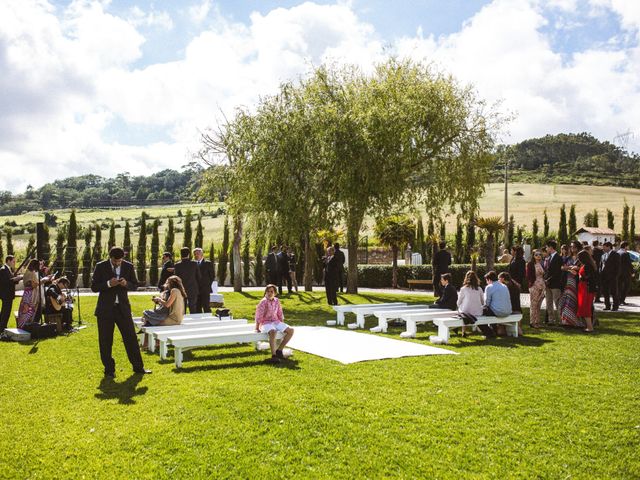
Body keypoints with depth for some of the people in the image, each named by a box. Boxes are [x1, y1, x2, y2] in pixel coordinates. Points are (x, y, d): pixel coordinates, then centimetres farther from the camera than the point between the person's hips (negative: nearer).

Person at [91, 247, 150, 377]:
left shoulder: (128, 266, 1)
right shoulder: (100, 266, -4)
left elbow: (135, 285, 7)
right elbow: (94, 287, -4)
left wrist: (126, 284, -15)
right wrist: (108, 284, -21)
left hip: (123, 308, 1)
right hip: (105, 309, -1)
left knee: (131, 337, 3)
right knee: (105, 341, 4)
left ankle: (138, 366, 14)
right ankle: (109, 369, 17)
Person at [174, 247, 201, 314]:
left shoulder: (177, 265, -8)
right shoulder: (194, 264, -5)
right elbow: (198, 277, 1)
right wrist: (198, 289, 13)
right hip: (193, 290, 1)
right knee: (193, 309, 6)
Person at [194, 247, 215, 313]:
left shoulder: (208, 263, 2)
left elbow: (212, 276, 3)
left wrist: (208, 285, -2)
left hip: (205, 290, -4)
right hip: (196, 290, 4)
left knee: (206, 307, -5)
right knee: (197, 308, 5)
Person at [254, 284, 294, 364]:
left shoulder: (277, 301, 6)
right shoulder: (263, 302, -10)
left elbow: (280, 314, 15)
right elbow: (258, 316, -10)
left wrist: (283, 326, 13)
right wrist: (257, 328, -11)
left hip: (276, 322, 7)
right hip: (265, 323, -6)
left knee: (290, 330, -11)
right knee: (273, 332, -39)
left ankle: (279, 350, -5)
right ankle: (274, 355, -39)